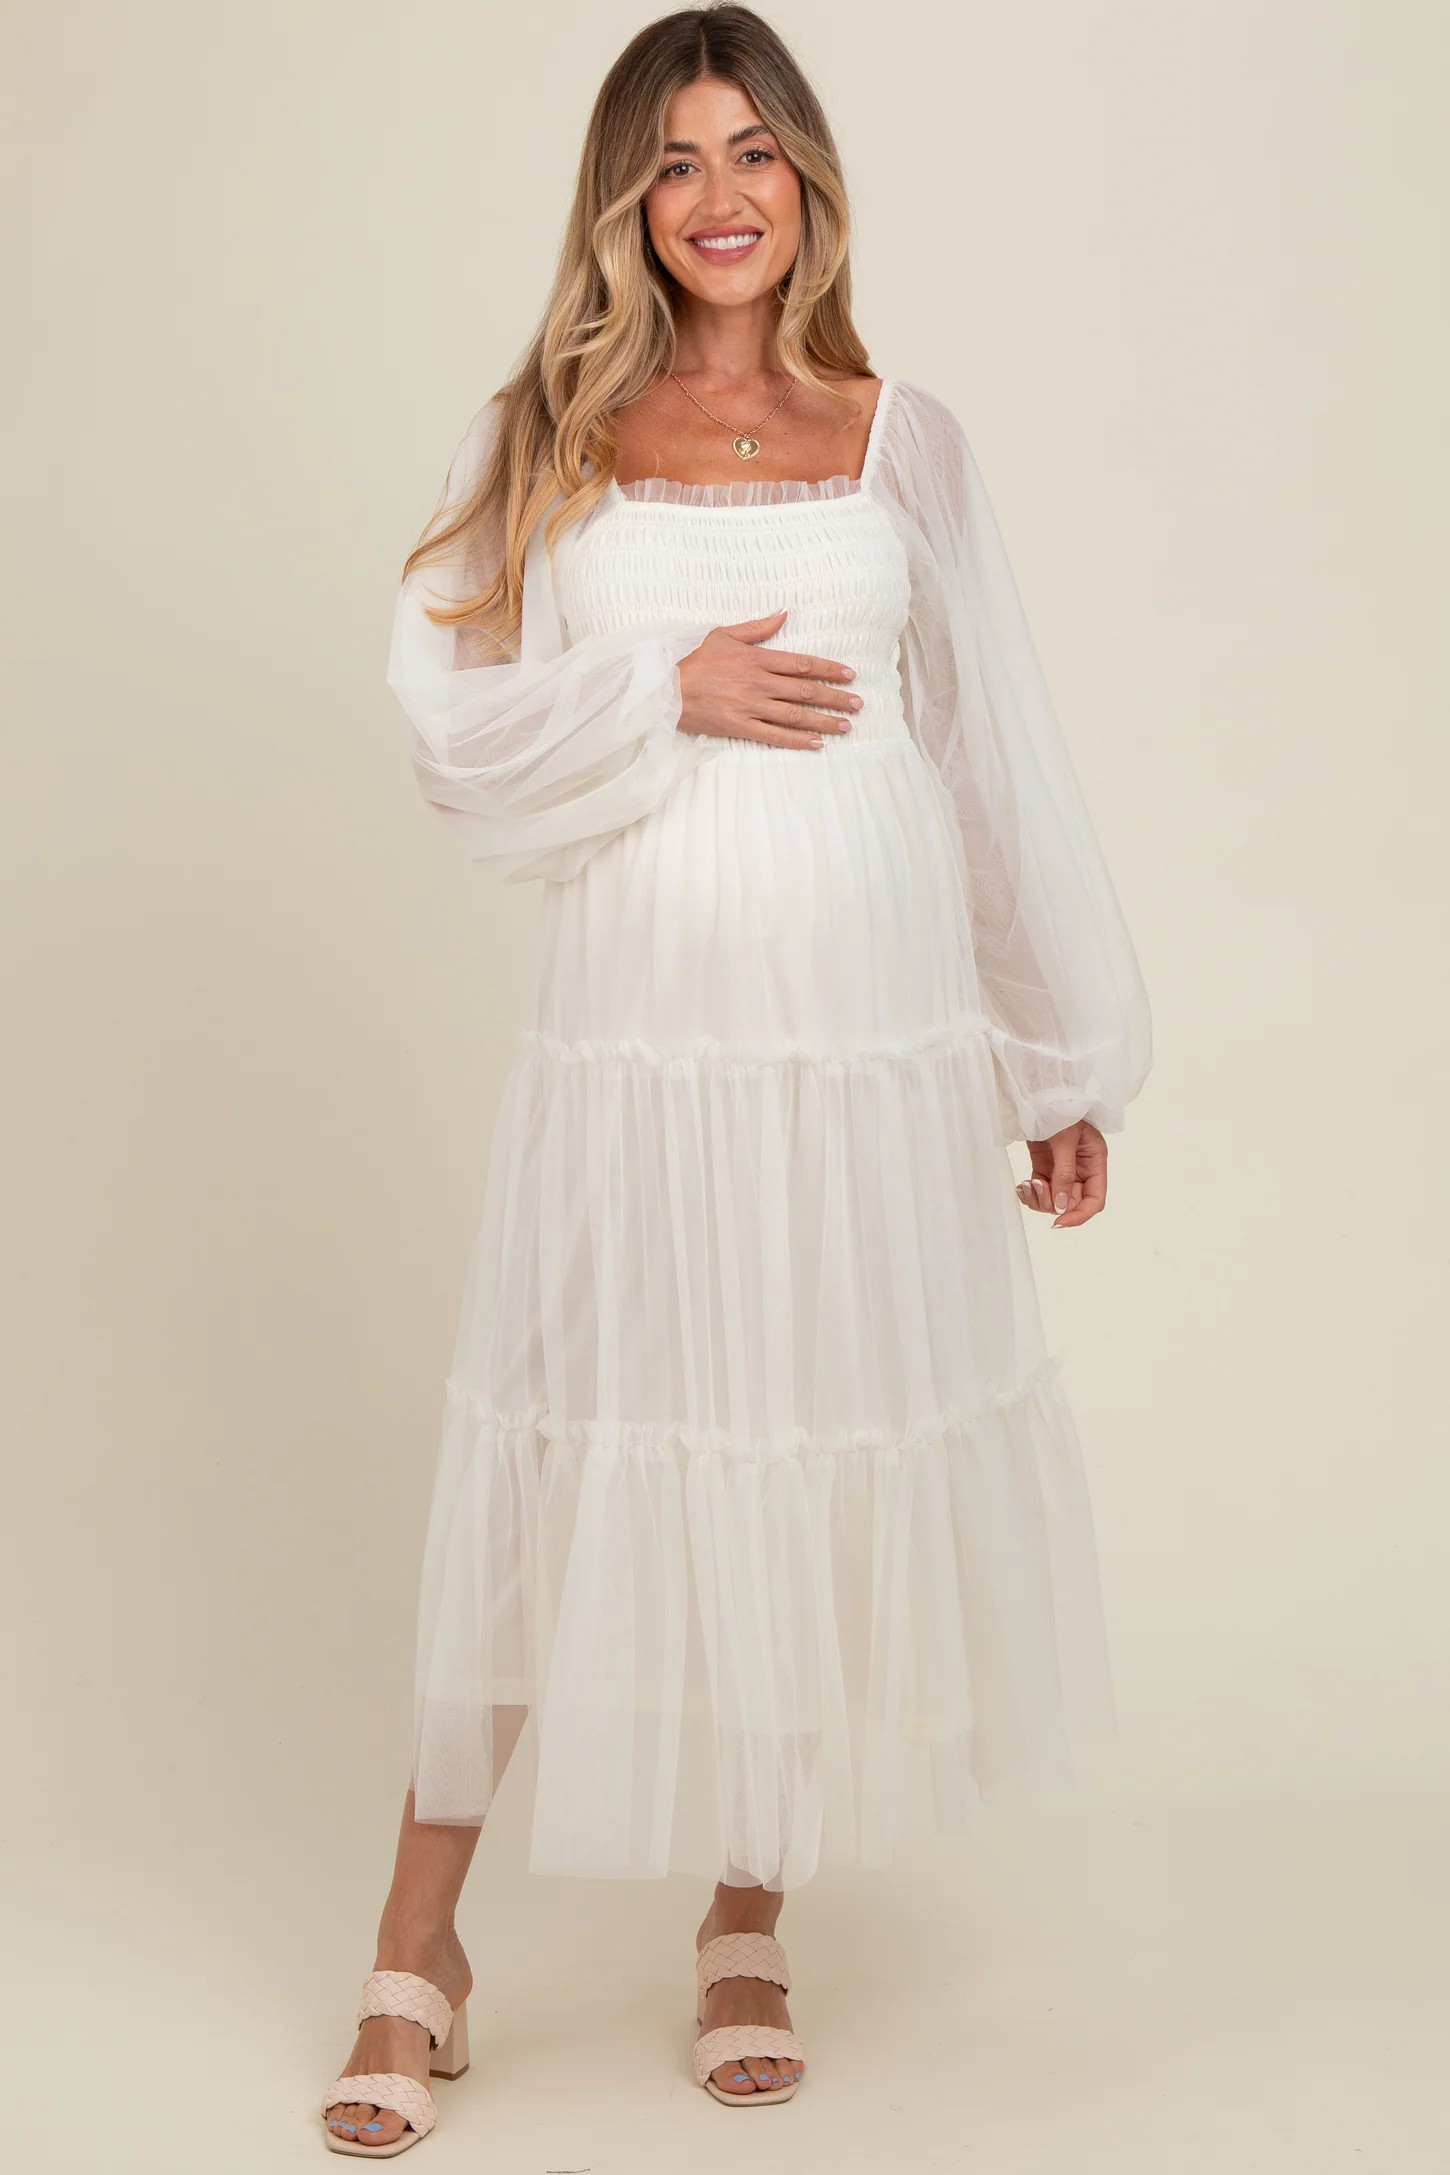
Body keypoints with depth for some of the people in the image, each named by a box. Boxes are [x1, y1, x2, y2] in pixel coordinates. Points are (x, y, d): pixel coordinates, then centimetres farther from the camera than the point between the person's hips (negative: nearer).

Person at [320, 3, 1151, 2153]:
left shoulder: (904, 439, 9)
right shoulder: (541, 437, 7)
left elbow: (1003, 757, 9)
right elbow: (458, 722, 2)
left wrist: (1066, 1063, 8)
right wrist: (673, 691, -12)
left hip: (874, 1025, 1)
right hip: (637, 1023, -1)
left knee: (830, 1452, 6)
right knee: (579, 1453, 0)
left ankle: (752, 1923, 24)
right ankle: (419, 1951, 16)